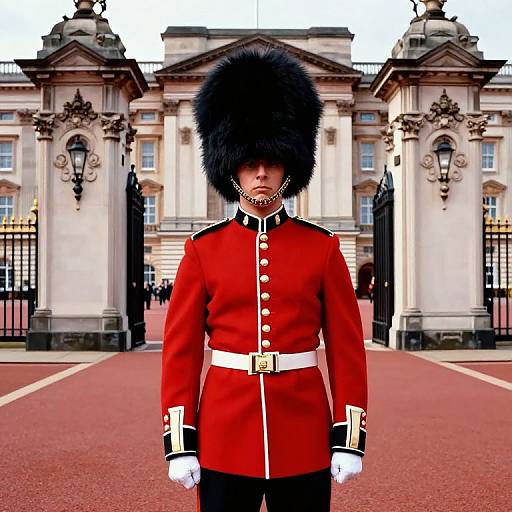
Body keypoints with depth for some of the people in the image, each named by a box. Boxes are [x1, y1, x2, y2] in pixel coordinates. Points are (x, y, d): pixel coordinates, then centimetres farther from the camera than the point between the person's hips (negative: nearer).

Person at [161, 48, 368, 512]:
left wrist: (350, 438, -2)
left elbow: (347, 348, 1)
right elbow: (180, 350, 0)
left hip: (304, 435, 1)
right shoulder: (203, 249, 0)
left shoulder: (322, 247, 0)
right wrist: (179, 442, -4)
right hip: (225, 436, 0)